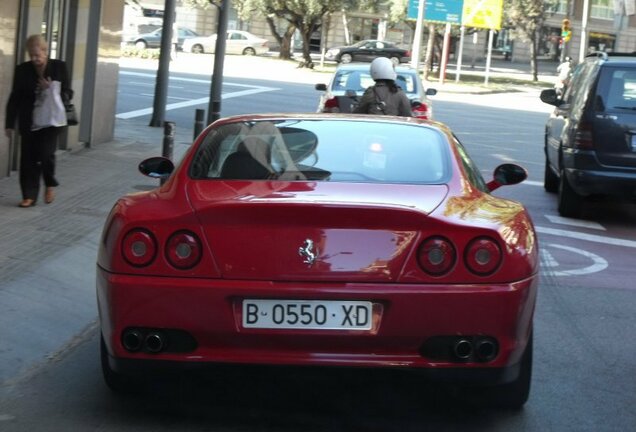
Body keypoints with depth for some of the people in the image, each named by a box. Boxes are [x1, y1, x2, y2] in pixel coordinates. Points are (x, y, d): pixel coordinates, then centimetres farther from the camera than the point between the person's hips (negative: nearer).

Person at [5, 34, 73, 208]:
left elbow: (68, 94, 1)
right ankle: (29, 196, 9)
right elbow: (14, 98, 4)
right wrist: (9, 123, 1)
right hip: (28, 122, 2)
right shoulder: (22, 69, 1)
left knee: (45, 153, -13)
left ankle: (50, 184, 15)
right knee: (28, 158, 0)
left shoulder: (59, 67, -3)